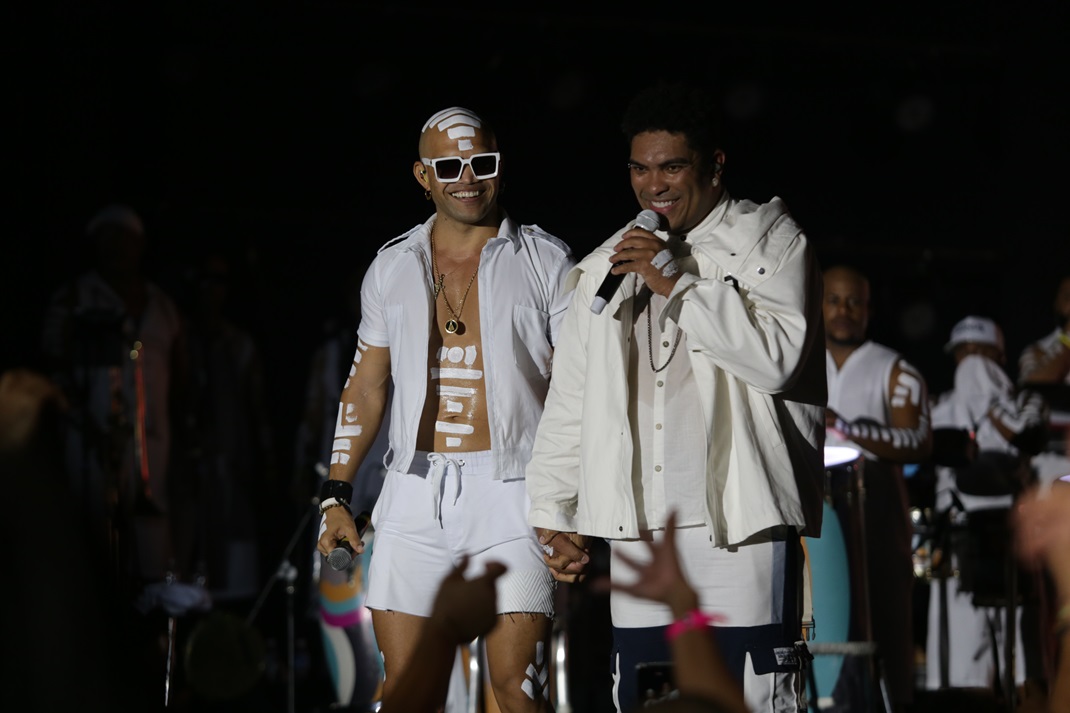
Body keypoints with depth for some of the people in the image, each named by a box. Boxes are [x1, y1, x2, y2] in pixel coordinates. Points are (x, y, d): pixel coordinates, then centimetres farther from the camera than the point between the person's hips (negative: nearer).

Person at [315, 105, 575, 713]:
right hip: (414, 496, 3)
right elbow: (366, 387, 18)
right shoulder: (392, 268, 13)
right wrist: (336, 495, 10)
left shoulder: (545, 261, 3)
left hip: (510, 491, -3)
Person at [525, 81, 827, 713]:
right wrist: (556, 515, 17)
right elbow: (570, 401, 22)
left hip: (741, 523, -5)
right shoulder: (605, 269, 18)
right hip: (638, 532, 5)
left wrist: (678, 284, -12)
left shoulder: (771, 241, 3)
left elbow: (779, 355, -13)